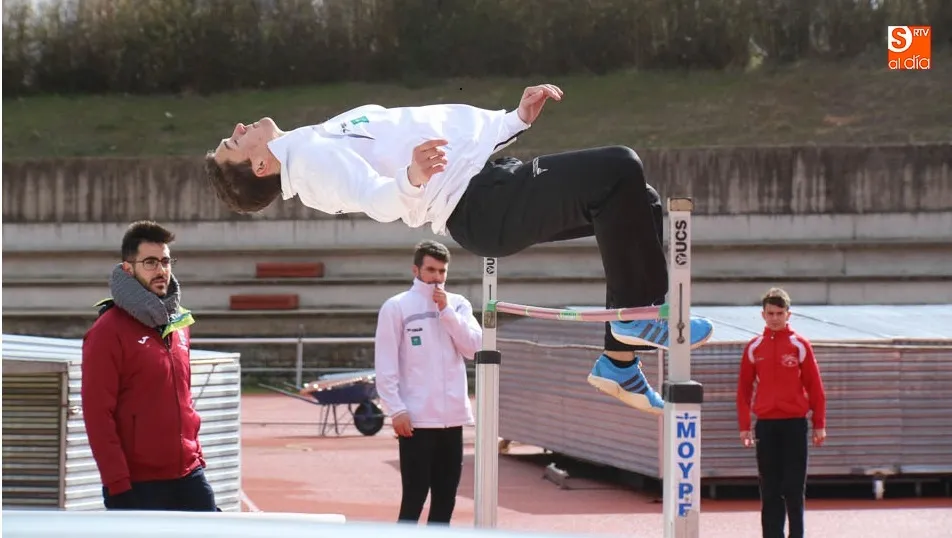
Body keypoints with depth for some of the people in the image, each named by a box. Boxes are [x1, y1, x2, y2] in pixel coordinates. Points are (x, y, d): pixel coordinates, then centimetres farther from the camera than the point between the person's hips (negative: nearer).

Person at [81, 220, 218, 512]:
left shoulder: (178, 322, 12)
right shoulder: (108, 332, -10)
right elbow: (97, 414, -14)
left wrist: (196, 456, 16)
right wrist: (118, 485, -18)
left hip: (187, 477, 6)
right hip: (138, 485, -6)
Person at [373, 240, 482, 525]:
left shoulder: (458, 304, 10)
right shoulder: (397, 306, -2)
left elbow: (473, 347, -2)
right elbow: (385, 364, -5)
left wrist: (446, 311, -7)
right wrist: (396, 409, -13)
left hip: (453, 417, 4)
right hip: (416, 418, -4)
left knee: (446, 497, 9)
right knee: (414, 497, -5)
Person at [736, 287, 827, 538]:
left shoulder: (800, 345, 0)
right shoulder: (754, 347, 6)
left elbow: (815, 386, 1)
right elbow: (744, 388, 9)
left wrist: (819, 425, -2)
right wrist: (744, 426, 3)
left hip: (794, 423, -2)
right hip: (765, 424, 2)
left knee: (794, 486, -1)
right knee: (769, 488, 4)